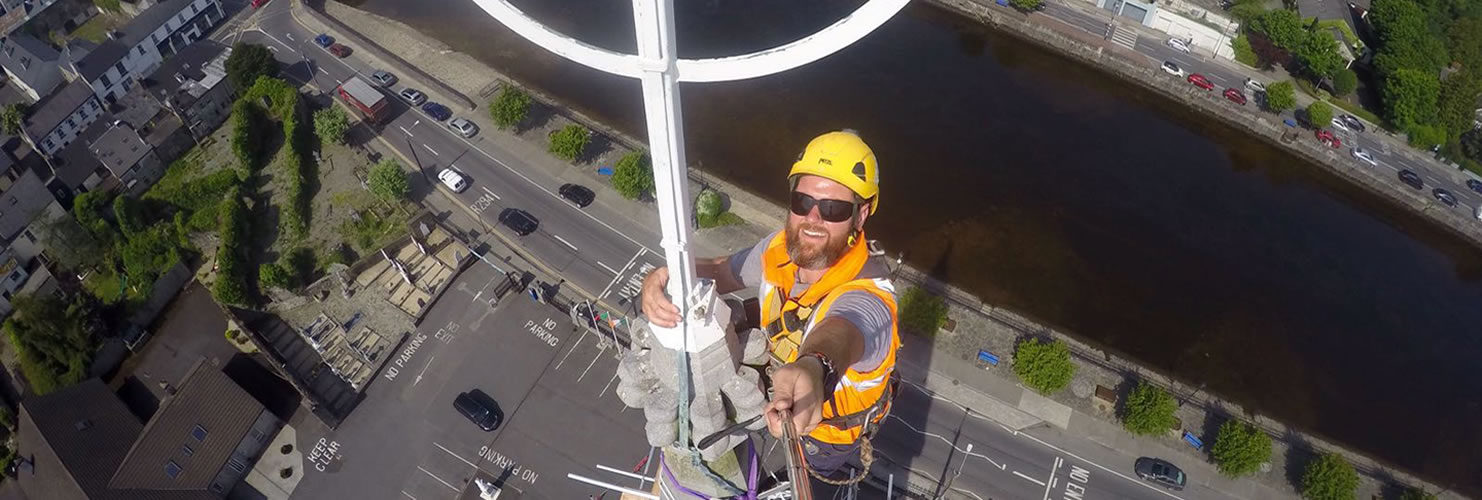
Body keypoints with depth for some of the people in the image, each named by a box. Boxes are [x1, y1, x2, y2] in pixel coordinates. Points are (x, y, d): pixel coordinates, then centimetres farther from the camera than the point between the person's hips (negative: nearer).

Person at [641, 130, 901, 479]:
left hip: (834, 427, -5)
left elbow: (838, 333, -68)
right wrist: (664, 279, -34)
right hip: (783, 391, 5)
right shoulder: (783, 248, -23)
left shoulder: (868, 295, -45)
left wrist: (814, 370, -94)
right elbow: (720, 271, -10)